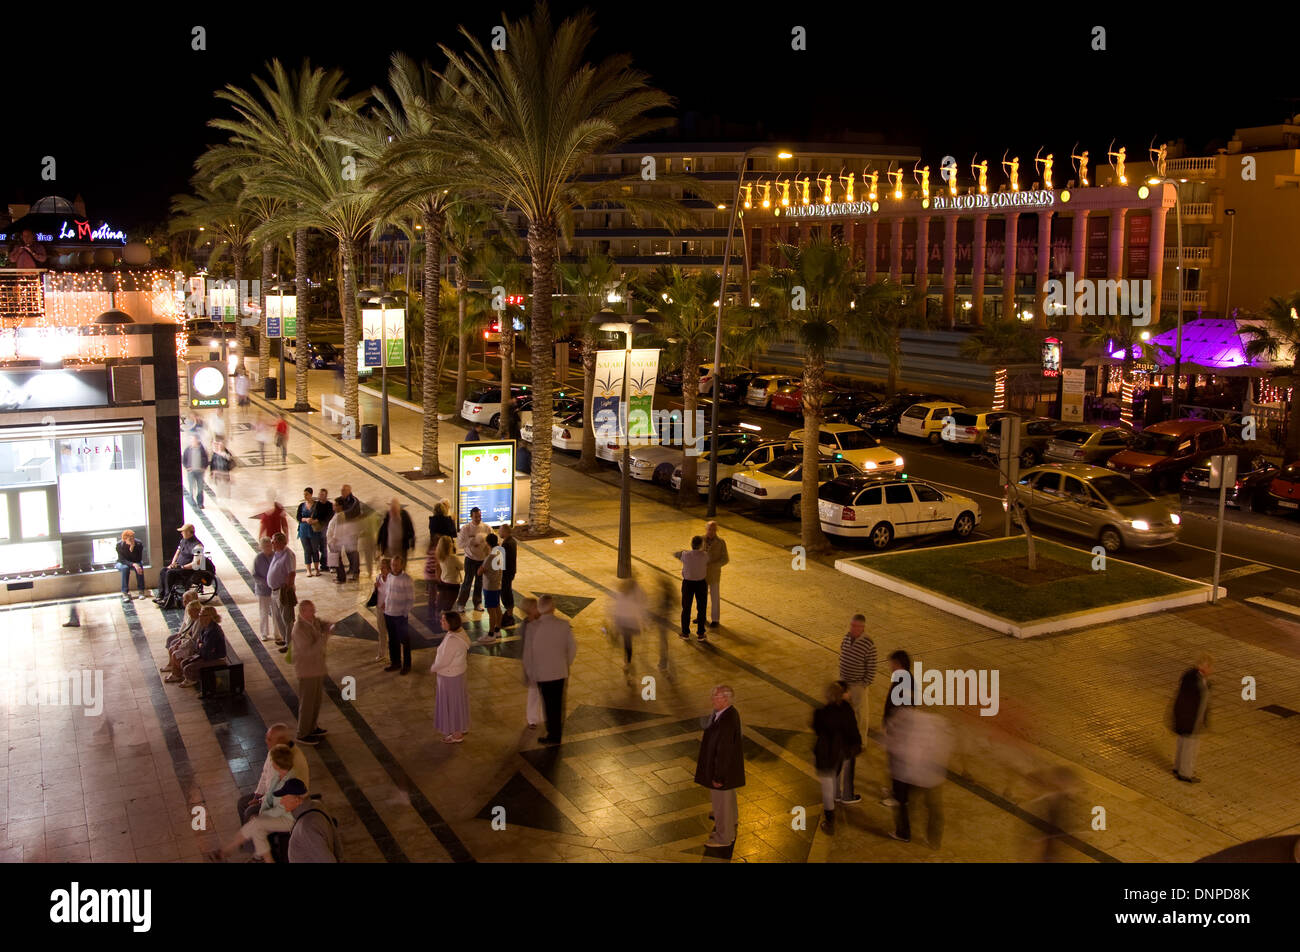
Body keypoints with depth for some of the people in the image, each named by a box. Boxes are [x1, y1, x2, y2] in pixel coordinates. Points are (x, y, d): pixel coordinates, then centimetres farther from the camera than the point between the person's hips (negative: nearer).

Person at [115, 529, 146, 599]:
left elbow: (139, 559, -21)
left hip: (135, 563, 1)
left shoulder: (139, 544, -20)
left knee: (139, 566, -33)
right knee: (125, 567, -36)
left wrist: (132, 549, -35)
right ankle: (125, 592, -34)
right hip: (122, 564, -1)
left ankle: (141, 591, -27)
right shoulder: (119, 545, -23)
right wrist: (133, 564, -41)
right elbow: (122, 560, -24)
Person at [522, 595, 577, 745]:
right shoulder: (564, 625, -11)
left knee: (549, 704, 12)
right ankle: (557, 729, 32)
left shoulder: (533, 627, -19)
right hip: (560, 671, 2)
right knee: (558, 703, 18)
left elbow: (528, 652, -12)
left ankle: (553, 735, 20)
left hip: (542, 672, -2)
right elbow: (572, 648, -4)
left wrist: (527, 671, 3)